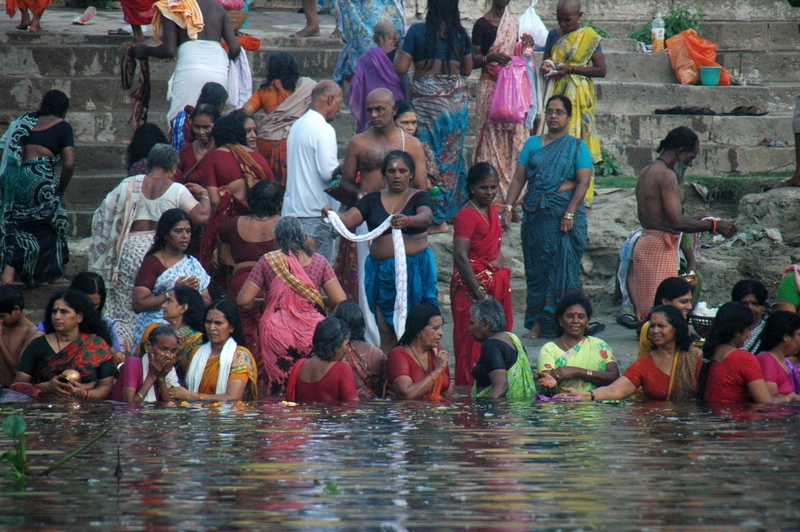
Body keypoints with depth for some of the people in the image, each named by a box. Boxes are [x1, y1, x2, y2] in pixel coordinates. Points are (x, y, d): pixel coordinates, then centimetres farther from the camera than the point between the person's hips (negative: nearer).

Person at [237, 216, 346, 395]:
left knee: (280, 392, 3)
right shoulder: (318, 261, 3)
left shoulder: (267, 261, 0)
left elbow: (244, 301, -2)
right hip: (312, 333, 1)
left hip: (278, 334, -1)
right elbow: (339, 300, -1)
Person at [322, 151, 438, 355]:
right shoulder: (373, 200, 10)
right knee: (386, 334, 2)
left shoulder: (419, 197, 2)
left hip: (415, 268, -3)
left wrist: (408, 221, -41)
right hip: (381, 271, 3)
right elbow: (348, 220, -1)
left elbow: (426, 216, -19)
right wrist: (331, 215, -24)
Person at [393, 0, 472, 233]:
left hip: (427, 98, -4)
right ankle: (454, 209, 23)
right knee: (453, 152, 15)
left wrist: (398, 54, 11)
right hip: (456, 98, 4)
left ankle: (438, 218, 0)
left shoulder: (417, 32, -8)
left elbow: (400, 68, -9)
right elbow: (467, 69, 10)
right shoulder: (460, 34, 2)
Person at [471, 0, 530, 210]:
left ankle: (510, 195, 5)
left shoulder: (513, 22, 14)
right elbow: (473, 61, -5)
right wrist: (488, 58, -24)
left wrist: (525, 47, 6)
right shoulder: (482, 25, -4)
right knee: (492, 139, -8)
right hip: (490, 88, -6)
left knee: (513, 139, 2)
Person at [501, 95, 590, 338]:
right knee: (536, 267, 3)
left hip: (564, 212, -3)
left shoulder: (577, 147, 4)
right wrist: (508, 208, -2)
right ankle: (537, 322, 6)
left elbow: (583, 182, -6)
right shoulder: (533, 144, 13)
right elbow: (518, 178, 9)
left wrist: (569, 214, -16)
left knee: (563, 267, -6)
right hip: (535, 215, 3)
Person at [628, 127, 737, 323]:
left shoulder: (646, 172, 14)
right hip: (660, 247, -10)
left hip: (645, 242, 10)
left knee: (645, 310, 8)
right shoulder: (667, 176, -15)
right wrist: (714, 225, -13)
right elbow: (677, 222, -23)